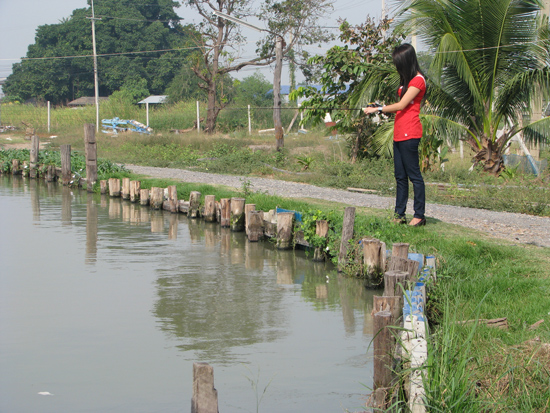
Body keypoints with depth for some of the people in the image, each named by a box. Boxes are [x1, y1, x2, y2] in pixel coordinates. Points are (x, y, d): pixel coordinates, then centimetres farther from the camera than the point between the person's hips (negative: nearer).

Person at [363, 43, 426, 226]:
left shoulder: (418, 80, -10)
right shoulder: (407, 79, 21)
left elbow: (401, 105, -15)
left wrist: (377, 109, -9)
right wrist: (382, 108, 9)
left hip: (409, 134, -10)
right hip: (399, 134, 10)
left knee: (414, 174, -6)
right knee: (400, 176, 9)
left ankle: (419, 216, -3)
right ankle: (400, 215, 12)